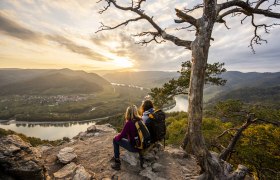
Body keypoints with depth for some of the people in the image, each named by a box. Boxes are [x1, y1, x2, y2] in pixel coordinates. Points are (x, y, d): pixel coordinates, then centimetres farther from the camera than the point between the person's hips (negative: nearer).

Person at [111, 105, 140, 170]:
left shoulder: (129, 123, -23)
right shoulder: (140, 120, -4)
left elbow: (121, 136, -13)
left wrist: (116, 137, 10)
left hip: (134, 147, -6)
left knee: (115, 140, 10)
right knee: (126, 136, 27)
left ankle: (117, 161, 17)